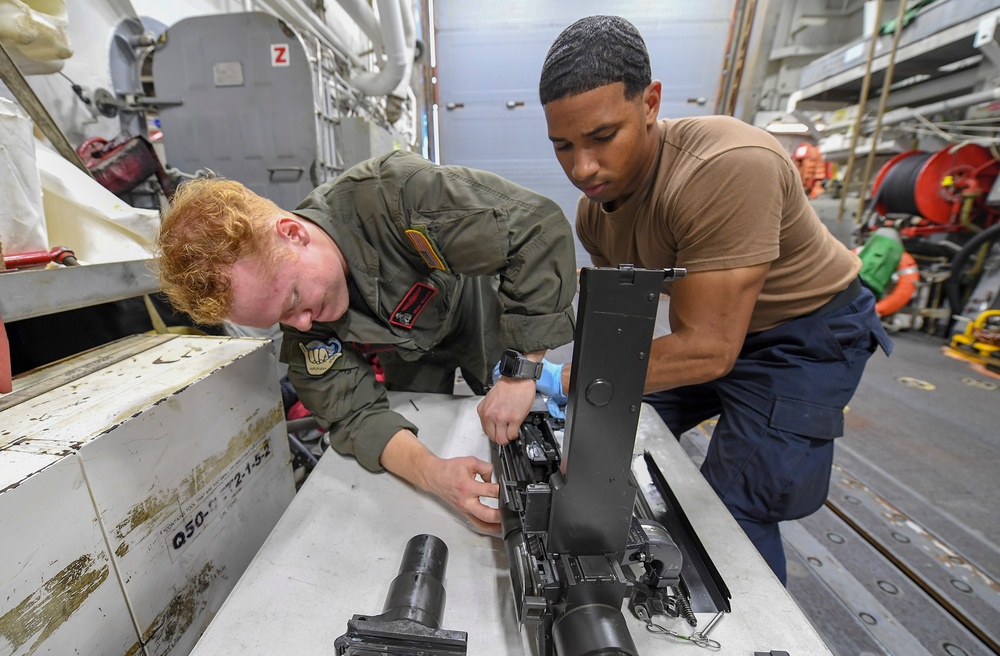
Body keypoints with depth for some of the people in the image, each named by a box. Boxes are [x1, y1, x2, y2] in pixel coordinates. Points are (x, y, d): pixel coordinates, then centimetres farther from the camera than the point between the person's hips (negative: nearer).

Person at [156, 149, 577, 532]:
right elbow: (354, 413, -24)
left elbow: (542, 228, -39)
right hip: (412, 349, 3)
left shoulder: (394, 193, -39)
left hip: (498, 317, -2)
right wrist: (432, 473, -43)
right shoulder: (302, 322, -23)